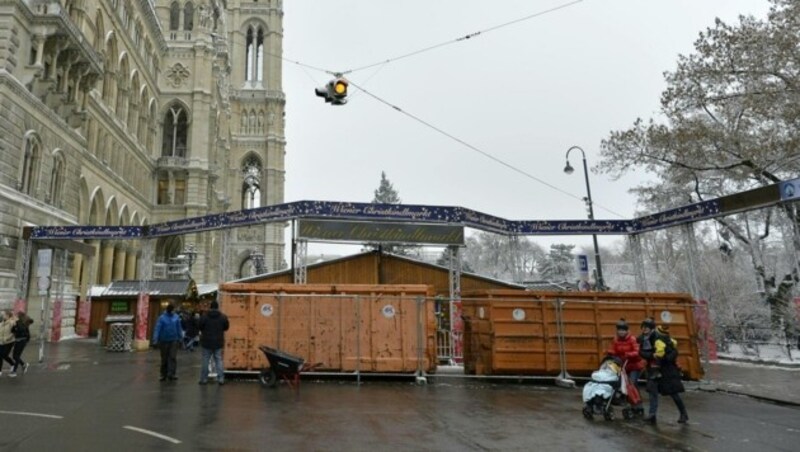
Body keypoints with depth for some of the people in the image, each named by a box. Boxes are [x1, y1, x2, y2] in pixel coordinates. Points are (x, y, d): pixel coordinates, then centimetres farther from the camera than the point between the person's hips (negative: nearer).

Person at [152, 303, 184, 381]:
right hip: (164, 340, -1)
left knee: (173, 357, -7)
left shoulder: (176, 317, 1)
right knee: (164, 358, 9)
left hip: (174, 340, 1)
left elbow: (179, 328, 8)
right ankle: (163, 374, 20)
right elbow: (157, 329, -11)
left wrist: (180, 337, 9)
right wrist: (155, 339, -19)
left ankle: (171, 374, -7)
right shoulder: (162, 318, -6)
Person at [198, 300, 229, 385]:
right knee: (219, 361, 7)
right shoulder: (223, 317, -5)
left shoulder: (204, 317, -8)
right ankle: (221, 379, 4)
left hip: (207, 342, -1)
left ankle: (204, 379, 13)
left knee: (205, 361, 9)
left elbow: (200, 327, 1)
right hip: (218, 343, 1)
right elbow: (226, 327, 5)